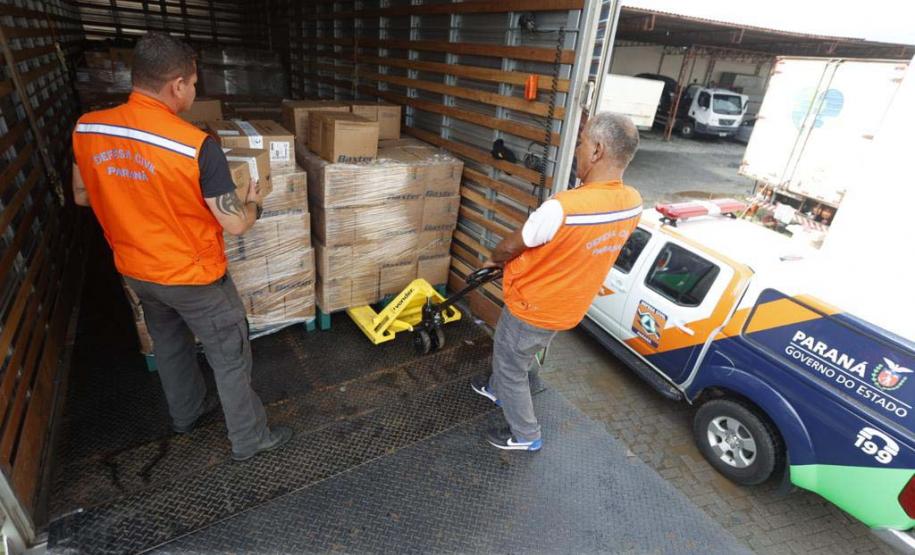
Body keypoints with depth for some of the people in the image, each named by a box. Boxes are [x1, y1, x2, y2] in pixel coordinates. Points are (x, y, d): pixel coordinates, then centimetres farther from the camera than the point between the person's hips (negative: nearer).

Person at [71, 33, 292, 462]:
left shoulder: (86, 129, -7)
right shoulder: (196, 146, -27)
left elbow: (82, 196, 8)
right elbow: (235, 224, -22)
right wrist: (252, 203, -1)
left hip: (135, 271, 7)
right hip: (193, 277, -6)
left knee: (169, 345, 28)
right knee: (230, 357, 11)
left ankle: (186, 414, 50)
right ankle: (249, 440, 27)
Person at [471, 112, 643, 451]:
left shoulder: (562, 207, -35)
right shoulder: (633, 204, -9)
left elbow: (511, 247, -18)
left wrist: (494, 260, 6)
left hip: (532, 308, -8)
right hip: (568, 307, 8)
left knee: (510, 366, 18)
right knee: (514, 357, 32)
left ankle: (526, 435, 36)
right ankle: (498, 390, 57)